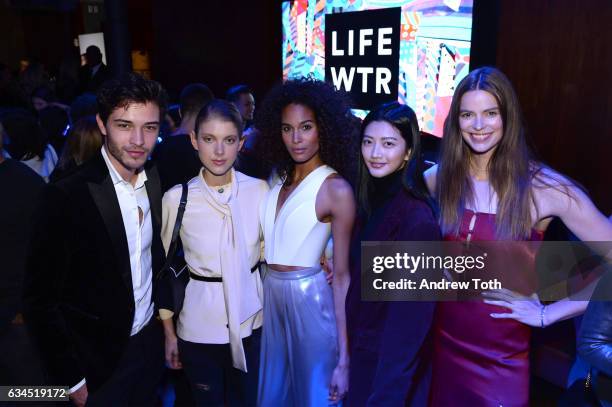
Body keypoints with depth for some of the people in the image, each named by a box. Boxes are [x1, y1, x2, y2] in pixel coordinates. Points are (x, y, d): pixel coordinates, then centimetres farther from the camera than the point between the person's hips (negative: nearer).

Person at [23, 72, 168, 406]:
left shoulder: (158, 182, -5)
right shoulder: (65, 196, -20)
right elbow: (41, 299, -15)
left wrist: (166, 325, 5)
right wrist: (72, 379, -11)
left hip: (151, 342, 5)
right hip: (96, 360, -5)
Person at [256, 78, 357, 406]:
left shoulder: (336, 189, -13)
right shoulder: (280, 179, 6)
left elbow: (342, 276, -13)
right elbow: (271, 243, 8)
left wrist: (344, 358, -14)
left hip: (309, 301, -6)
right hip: (271, 298, 6)